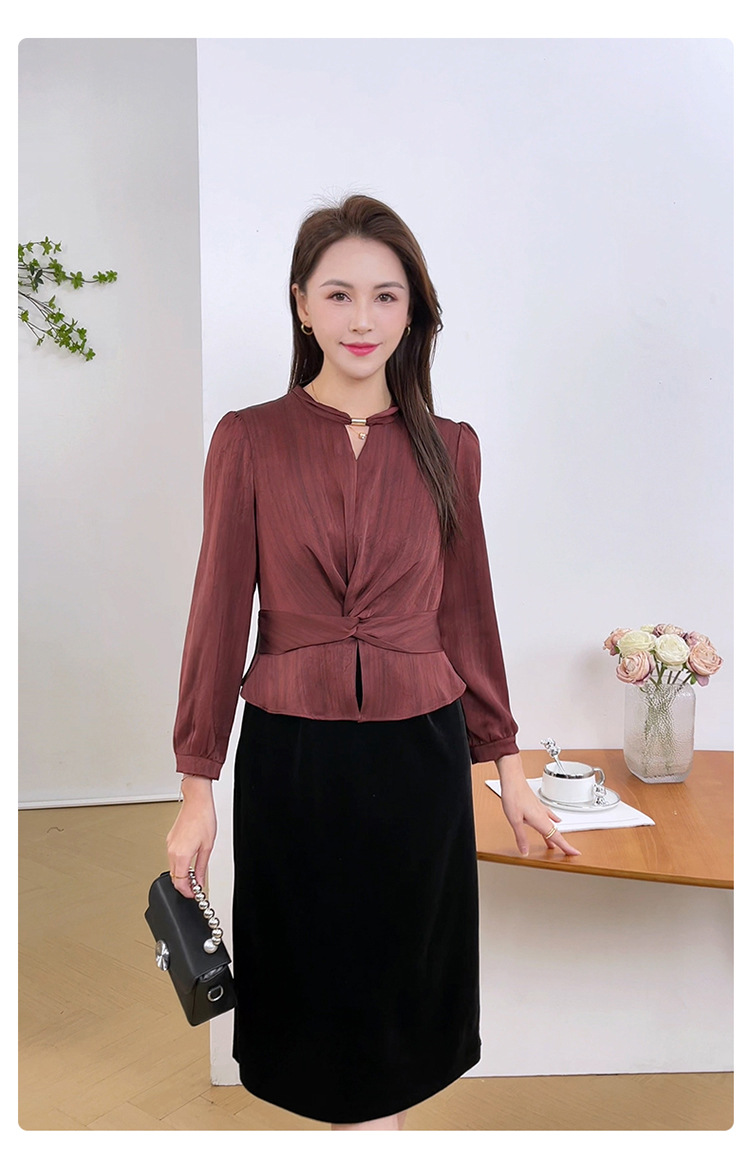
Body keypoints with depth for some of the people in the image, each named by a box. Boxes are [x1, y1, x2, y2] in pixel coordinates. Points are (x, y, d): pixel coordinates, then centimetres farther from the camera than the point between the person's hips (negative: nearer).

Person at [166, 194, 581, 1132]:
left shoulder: (449, 449, 2)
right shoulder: (248, 440, -4)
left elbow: (466, 610, 7)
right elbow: (220, 611, -3)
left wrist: (507, 766, 8)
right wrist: (197, 786, -2)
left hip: (420, 751, 2)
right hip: (291, 752, -1)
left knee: (404, 980, 17)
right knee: (309, 981, 15)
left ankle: (379, 1109, 44)